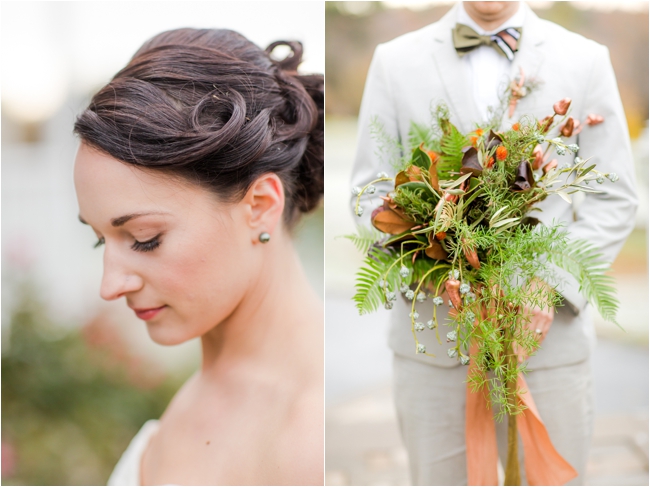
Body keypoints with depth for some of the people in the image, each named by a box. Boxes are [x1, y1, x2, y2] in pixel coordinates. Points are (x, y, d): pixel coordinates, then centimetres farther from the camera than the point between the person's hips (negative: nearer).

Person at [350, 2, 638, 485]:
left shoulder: (587, 60, 5)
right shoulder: (396, 61, 5)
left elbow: (613, 199, 4)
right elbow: (371, 193, 4)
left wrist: (553, 286, -11)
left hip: (548, 333, 0)